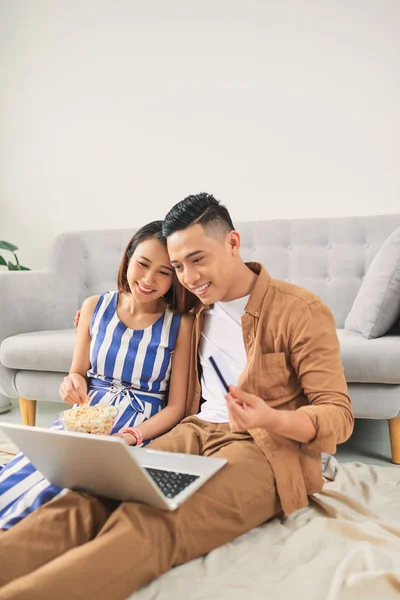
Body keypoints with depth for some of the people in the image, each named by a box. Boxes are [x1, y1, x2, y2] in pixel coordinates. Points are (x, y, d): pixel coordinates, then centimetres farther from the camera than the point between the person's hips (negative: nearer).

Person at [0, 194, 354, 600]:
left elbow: (339, 415, -9)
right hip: (197, 431, 6)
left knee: (152, 520, -35)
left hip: (270, 447, -5)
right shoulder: (197, 310, 15)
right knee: (90, 495, -26)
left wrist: (274, 419, -31)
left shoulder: (300, 311, -6)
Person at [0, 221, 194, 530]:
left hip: (141, 428, -3)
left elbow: (176, 406, -6)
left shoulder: (181, 325, -7)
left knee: (44, 495, -27)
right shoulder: (95, 307, 4)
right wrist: (74, 383, -11)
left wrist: (130, 436, -22)